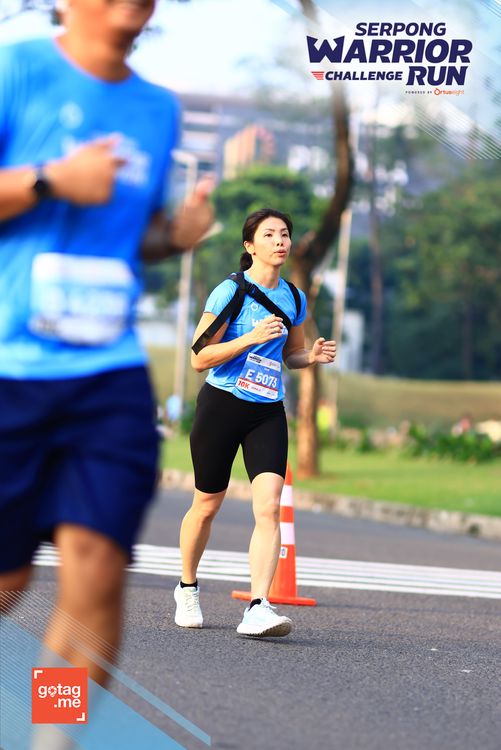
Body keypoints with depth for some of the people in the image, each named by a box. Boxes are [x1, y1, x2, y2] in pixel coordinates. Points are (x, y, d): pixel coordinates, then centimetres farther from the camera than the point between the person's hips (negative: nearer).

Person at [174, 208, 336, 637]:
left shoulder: (294, 299, 8)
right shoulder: (231, 291, -9)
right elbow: (199, 358, -10)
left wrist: (312, 357, 0)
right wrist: (251, 337, -21)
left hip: (268, 413, 3)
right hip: (221, 406, -3)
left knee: (269, 507, -15)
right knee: (207, 506, 9)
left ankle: (258, 608, -21)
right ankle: (188, 588, 33)